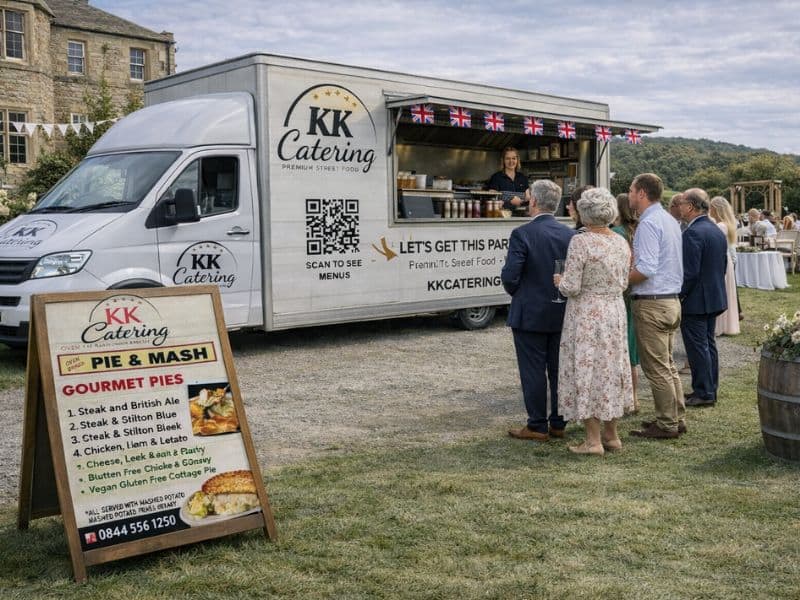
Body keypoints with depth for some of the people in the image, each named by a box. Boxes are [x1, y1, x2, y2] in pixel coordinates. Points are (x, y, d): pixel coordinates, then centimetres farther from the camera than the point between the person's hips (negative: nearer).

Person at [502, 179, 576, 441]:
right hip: (562, 314, 5)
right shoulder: (569, 235, 1)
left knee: (533, 372, 3)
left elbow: (509, 275, -16)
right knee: (559, 370, 13)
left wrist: (517, 293, 4)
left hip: (530, 315, -5)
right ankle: (558, 424, 21)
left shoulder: (522, 234, -15)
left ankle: (537, 427, 8)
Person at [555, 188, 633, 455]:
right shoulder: (621, 242, 4)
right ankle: (611, 435, 25)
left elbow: (571, 288, -18)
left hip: (586, 316, -7)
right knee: (610, 369, 16)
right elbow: (623, 284, 11)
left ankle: (593, 440, 6)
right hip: (615, 313, 7)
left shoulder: (580, 242, -17)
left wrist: (559, 281, 3)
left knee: (586, 371, 2)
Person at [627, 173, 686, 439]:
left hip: (652, 304, -10)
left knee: (656, 368, -2)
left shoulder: (648, 223, -15)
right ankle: (677, 418, 23)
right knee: (668, 365, 16)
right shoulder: (670, 220, 15)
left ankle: (666, 425, 4)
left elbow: (646, 268, -24)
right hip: (672, 300, 10)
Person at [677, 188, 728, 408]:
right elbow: (724, 265, 16)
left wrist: (678, 296, -14)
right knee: (708, 344, 16)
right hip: (715, 298, 10)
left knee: (698, 347, -2)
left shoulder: (693, 233, -19)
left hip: (696, 301, -10)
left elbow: (690, 272, -23)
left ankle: (704, 394, 3)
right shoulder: (717, 231, 11)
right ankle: (710, 389, 24)